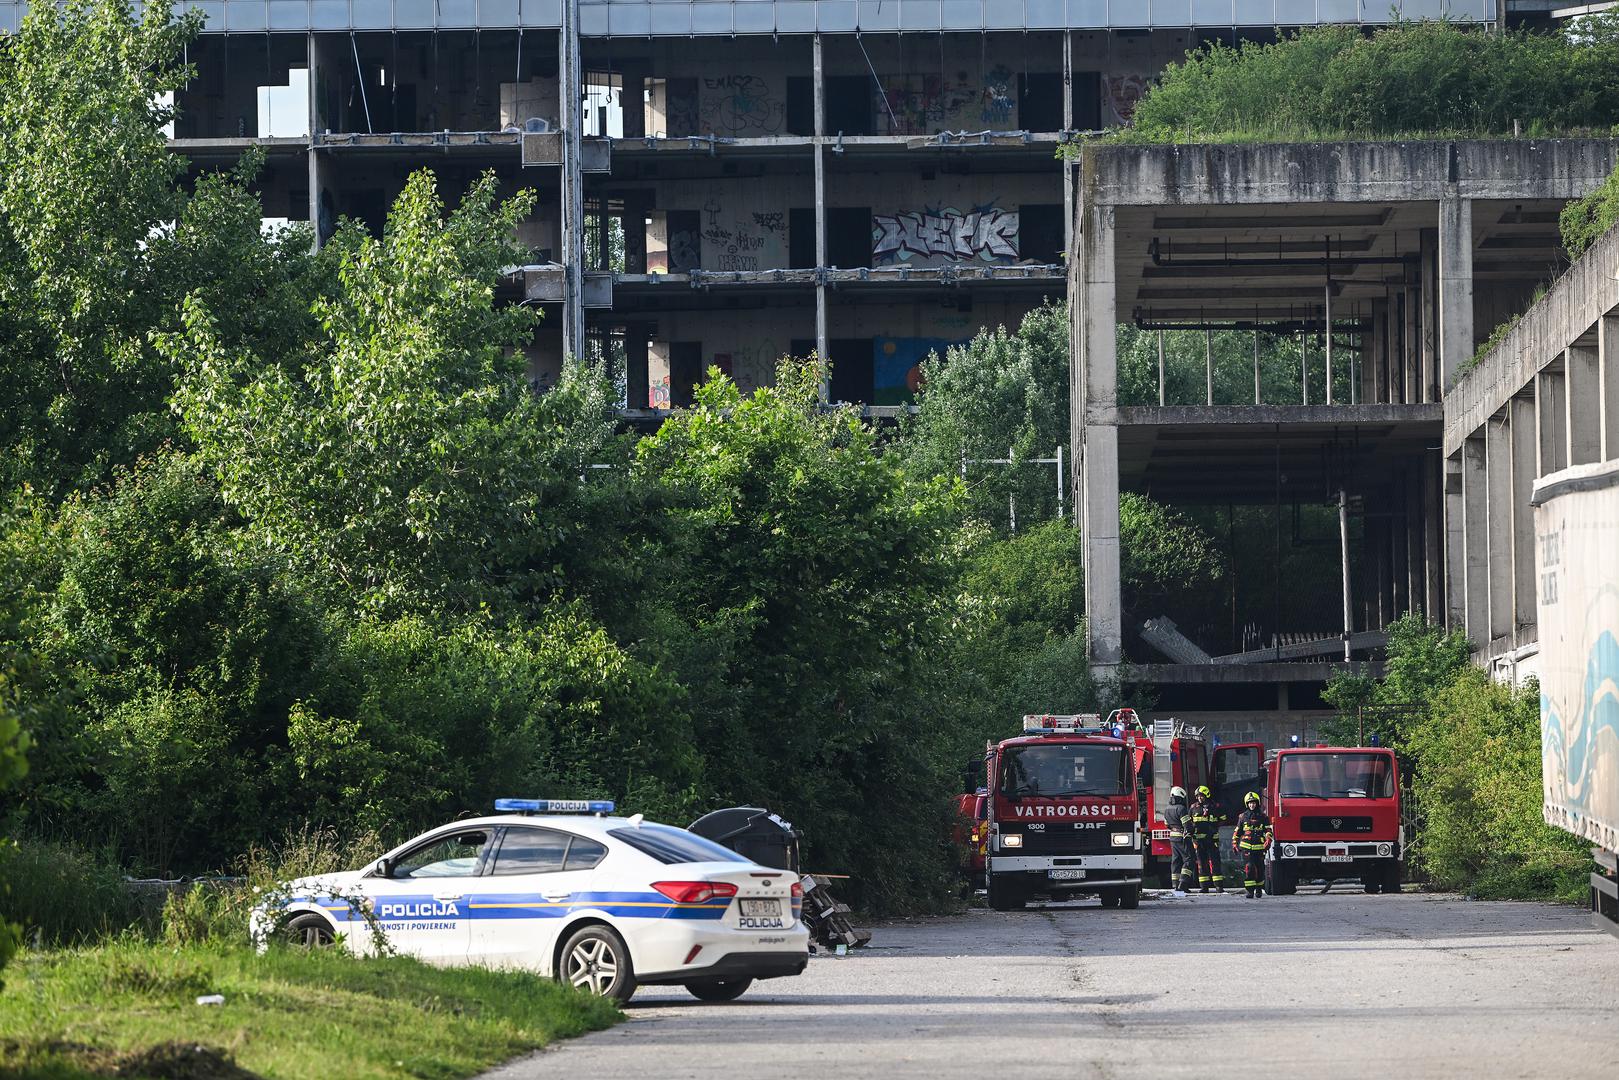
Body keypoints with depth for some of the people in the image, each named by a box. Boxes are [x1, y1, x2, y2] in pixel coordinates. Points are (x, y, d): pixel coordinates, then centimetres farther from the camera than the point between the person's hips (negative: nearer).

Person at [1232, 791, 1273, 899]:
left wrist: (1268, 841, -11)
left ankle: (1259, 889, 26)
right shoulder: (1243, 817, 10)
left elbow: (1268, 830, 4)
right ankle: (1250, 890, -15)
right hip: (1246, 847, -1)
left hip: (1259, 847, 1)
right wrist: (1234, 844, 12)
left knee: (1260, 869, 7)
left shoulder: (1263, 816, 7)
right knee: (1248, 868, -15)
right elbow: (1237, 832, 17)